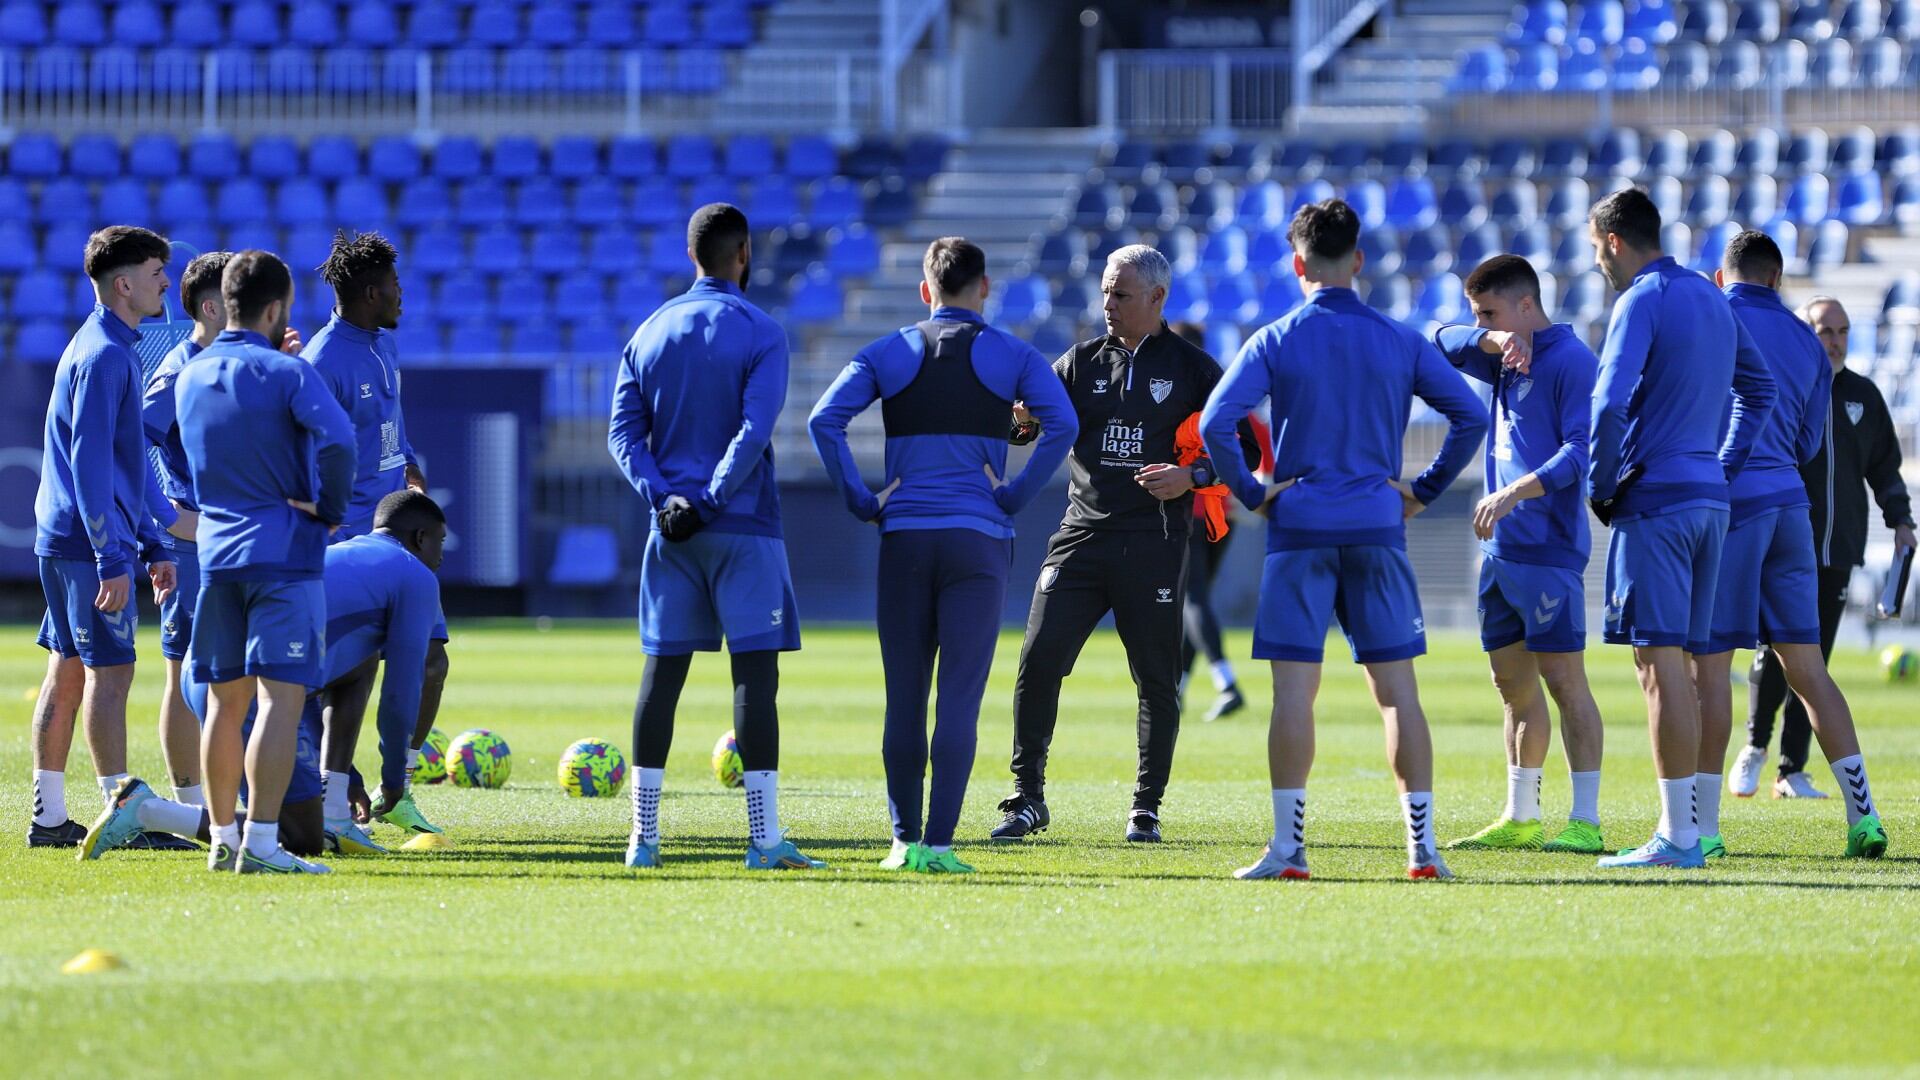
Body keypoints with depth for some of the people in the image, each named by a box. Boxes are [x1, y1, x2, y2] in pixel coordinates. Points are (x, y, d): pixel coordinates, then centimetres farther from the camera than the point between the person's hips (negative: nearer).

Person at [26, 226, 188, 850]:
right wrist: (113, 559, -22)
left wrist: (152, 546, 23)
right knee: (110, 670, -9)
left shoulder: (114, 349, 18)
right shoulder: (103, 356, -14)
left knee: (69, 670, 10)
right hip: (87, 541, -10)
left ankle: (49, 817, 13)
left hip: (64, 541, 10)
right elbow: (90, 465, -20)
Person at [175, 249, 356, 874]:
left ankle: (222, 839, 16)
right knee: (281, 696, -8)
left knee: (226, 700, 13)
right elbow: (335, 439, -24)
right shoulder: (286, 373, -10)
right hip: (285, 553, -6)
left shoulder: (189, 379, 11)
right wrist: (331, 508, -10)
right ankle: (261, 843, -15)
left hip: (216, 556, 6)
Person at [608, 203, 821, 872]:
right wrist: (709, 501, -14)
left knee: (662, 672, 7)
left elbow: (623, 432, 3)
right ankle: (765, 838, -9)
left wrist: (662, 496, -6)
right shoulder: (760, 334, -5)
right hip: (743, 528, -4)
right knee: (755, 672, -4)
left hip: (671, 531, 4)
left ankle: (644, 835, 5)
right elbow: (754, 432, -16)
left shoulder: (650, 333, 10)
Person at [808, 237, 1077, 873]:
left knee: (904, 697, 8)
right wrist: (1014, 497, -4)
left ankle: (905, 840, 8)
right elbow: (1062, 425, -11)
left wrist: (862, 502, 0)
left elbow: (824, 420, -4)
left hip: (904, 536, 2)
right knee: (959, 698, -3)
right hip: (979, 536, -2)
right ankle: (938, 843, -9)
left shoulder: (887, 354, 8)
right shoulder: (1011, 356, 5)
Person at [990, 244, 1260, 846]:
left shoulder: (1191, 368, 3)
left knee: (1157, 679, 2)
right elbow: (1027, 421, 7)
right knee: (1038, 661, -7)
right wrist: (1021, 418, -17)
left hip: (1154, 545, -2)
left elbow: (1246, 446, 4)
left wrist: (1193, 476, -12)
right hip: (1082, 538, 2)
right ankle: (1027, 798, 1)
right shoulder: (1083, 362, 11)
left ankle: (1147, 807, 13)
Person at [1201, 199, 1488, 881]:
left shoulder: (1275, 341, -1)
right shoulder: (1400, 342, 6)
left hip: (1299, 526, -2)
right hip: (1378, 529, 2)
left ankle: (1288, 847, -5)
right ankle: (1421, 845, 1)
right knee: (1397, 688, 4)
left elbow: (1215, 422, -11)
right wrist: (1424, 489, 9)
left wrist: (1250, 492, 0)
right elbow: (1471, 416, 3)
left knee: (1294, 689, -1)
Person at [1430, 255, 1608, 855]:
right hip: (1500, 547, 9)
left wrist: (1516, 491, -28)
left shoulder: (1570, 360, -10)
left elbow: (1584, 449, -18)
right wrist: (1494, 339, -6)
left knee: (1563, 679, -9)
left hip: (1547, 547, -9)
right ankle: (1520, 818, 19)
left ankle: (1586, 822, -10)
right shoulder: (1510, 359, 17)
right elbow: (1444, 342, 13)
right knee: (1513, 682, 12)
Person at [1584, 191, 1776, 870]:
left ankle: (1678, 836, -13)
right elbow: (1759, 388, 28)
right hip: (1709, 498, 8)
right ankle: (1684, 827, 12)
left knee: (1660, 660, -9)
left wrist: (1600, 486, -9)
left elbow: (1609, 405, -21)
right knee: (1681, 662, 12)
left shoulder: (1643, 302, -10)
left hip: (1654, 500, -8)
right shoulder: (1710, 299, 17)